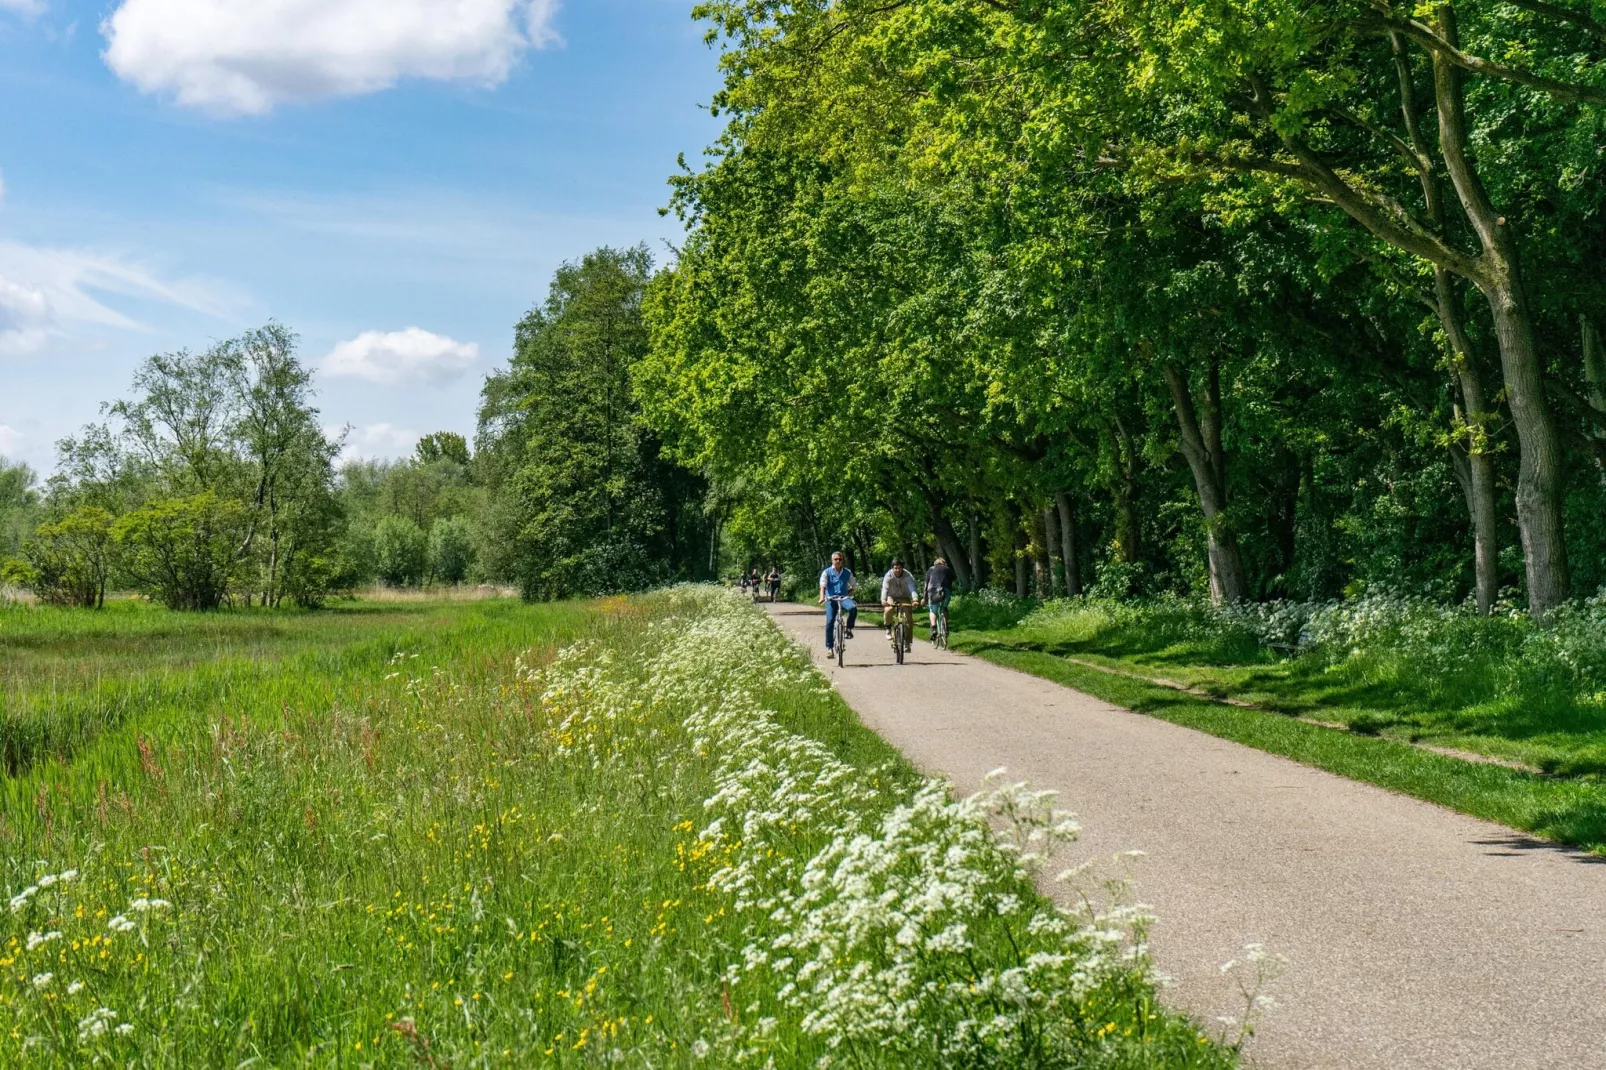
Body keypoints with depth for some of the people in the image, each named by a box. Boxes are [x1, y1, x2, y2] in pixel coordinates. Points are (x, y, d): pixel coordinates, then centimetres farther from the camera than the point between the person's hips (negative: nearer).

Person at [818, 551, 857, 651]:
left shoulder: (847, 572, 10)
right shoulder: (827, 572, 4)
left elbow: (854, 586, 18)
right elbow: (823, 586, -10)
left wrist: (847, 593, 1)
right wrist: (822, 597, -27)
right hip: (831, 599, -1)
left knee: (853, 608, -30)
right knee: (830, 622, -10)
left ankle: (849, 629, -8)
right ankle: (829, 647, 0)